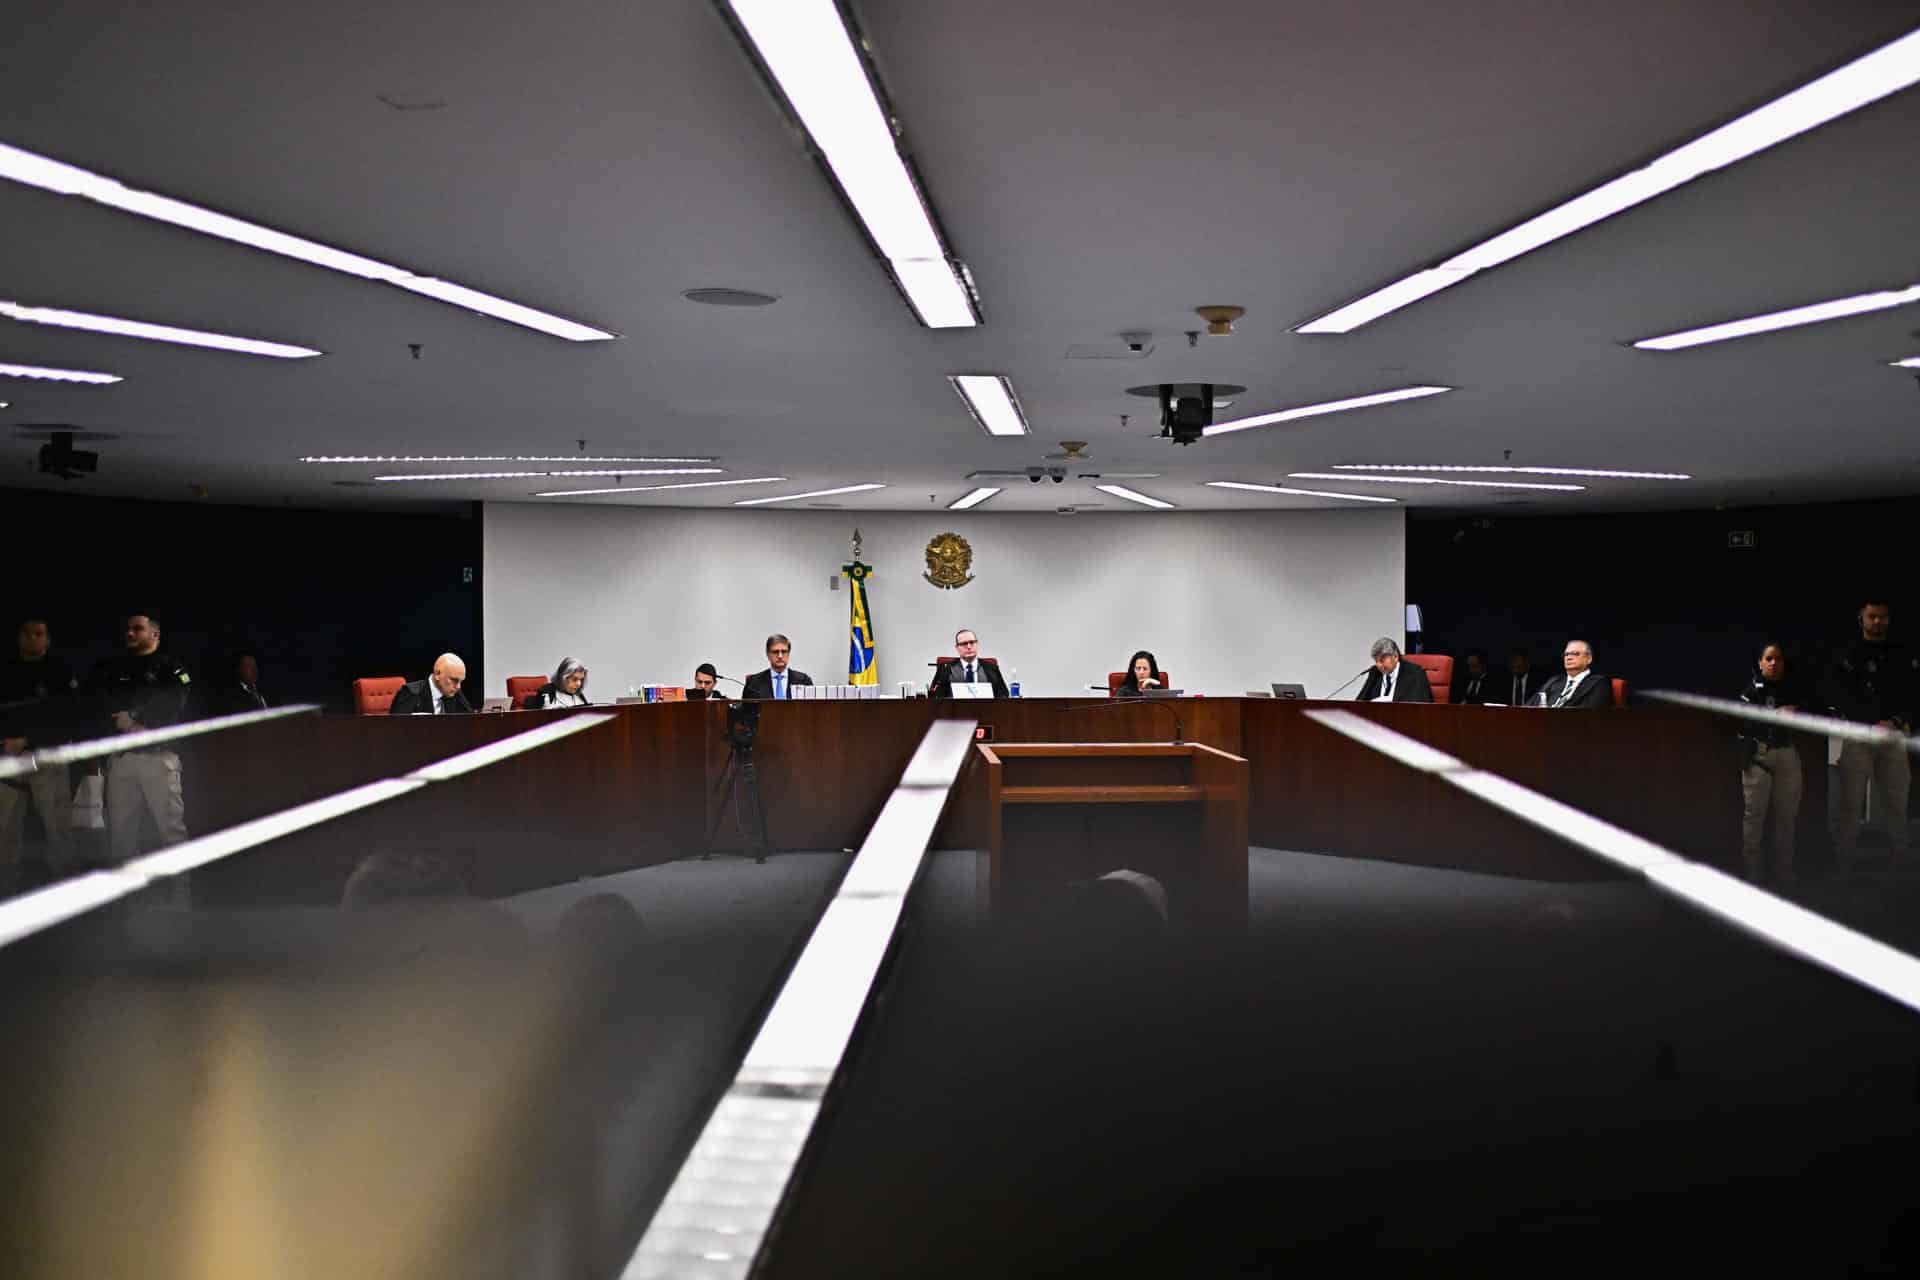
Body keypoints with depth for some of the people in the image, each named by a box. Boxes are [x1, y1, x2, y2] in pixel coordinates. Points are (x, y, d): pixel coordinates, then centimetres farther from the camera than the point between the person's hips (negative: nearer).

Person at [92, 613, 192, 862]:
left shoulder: (171, 670, 6)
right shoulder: (112, 670, 19)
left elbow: (170, 707, -8)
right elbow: (102, 708, 6)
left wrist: (132, 718, -10)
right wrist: (131, 727, -9)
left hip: (158, 755, -4)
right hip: (121, 756, 4)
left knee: (171, 825, -7)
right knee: (119, 828, 4)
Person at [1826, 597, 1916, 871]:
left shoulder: (1903, 656, 13)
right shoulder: (1848, 655, 5)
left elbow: (1914, 694, 7)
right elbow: (1837, 695, -3)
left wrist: (1896, 721, -10)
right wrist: (1872, 724, -10)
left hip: (1893, 736, 2)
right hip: (1857, 736, -2)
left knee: (1896, 803, 0)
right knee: (1851, 802, -4)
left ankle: (1903, 859, 4)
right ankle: (1844, 863, -4)